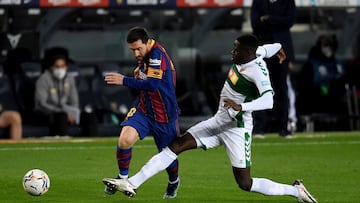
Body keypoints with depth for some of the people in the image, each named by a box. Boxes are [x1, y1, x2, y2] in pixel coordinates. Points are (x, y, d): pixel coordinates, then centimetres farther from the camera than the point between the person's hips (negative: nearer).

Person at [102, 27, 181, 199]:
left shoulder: (157, 55, -24)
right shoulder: (144, 57, 1)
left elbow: (153, 84, -35)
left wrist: (124, 81, -33)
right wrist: (139, 74, 1)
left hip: (164, 116, -6)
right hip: (143, 110, 6)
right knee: (125, 140, -21)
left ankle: (174, 182, 45)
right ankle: (123, 177, 1)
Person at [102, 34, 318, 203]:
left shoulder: (257, 71, -23)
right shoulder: (255, 54, 0)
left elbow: (268, 101, -37)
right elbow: (271, 47, 23)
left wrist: (241, 107, -49)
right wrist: (278, 48, 45)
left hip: (236, 128, -9)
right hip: (218, 122, 9)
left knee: (245, 184, -7)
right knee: (176, 145, 0)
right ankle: (132, 183, 0)